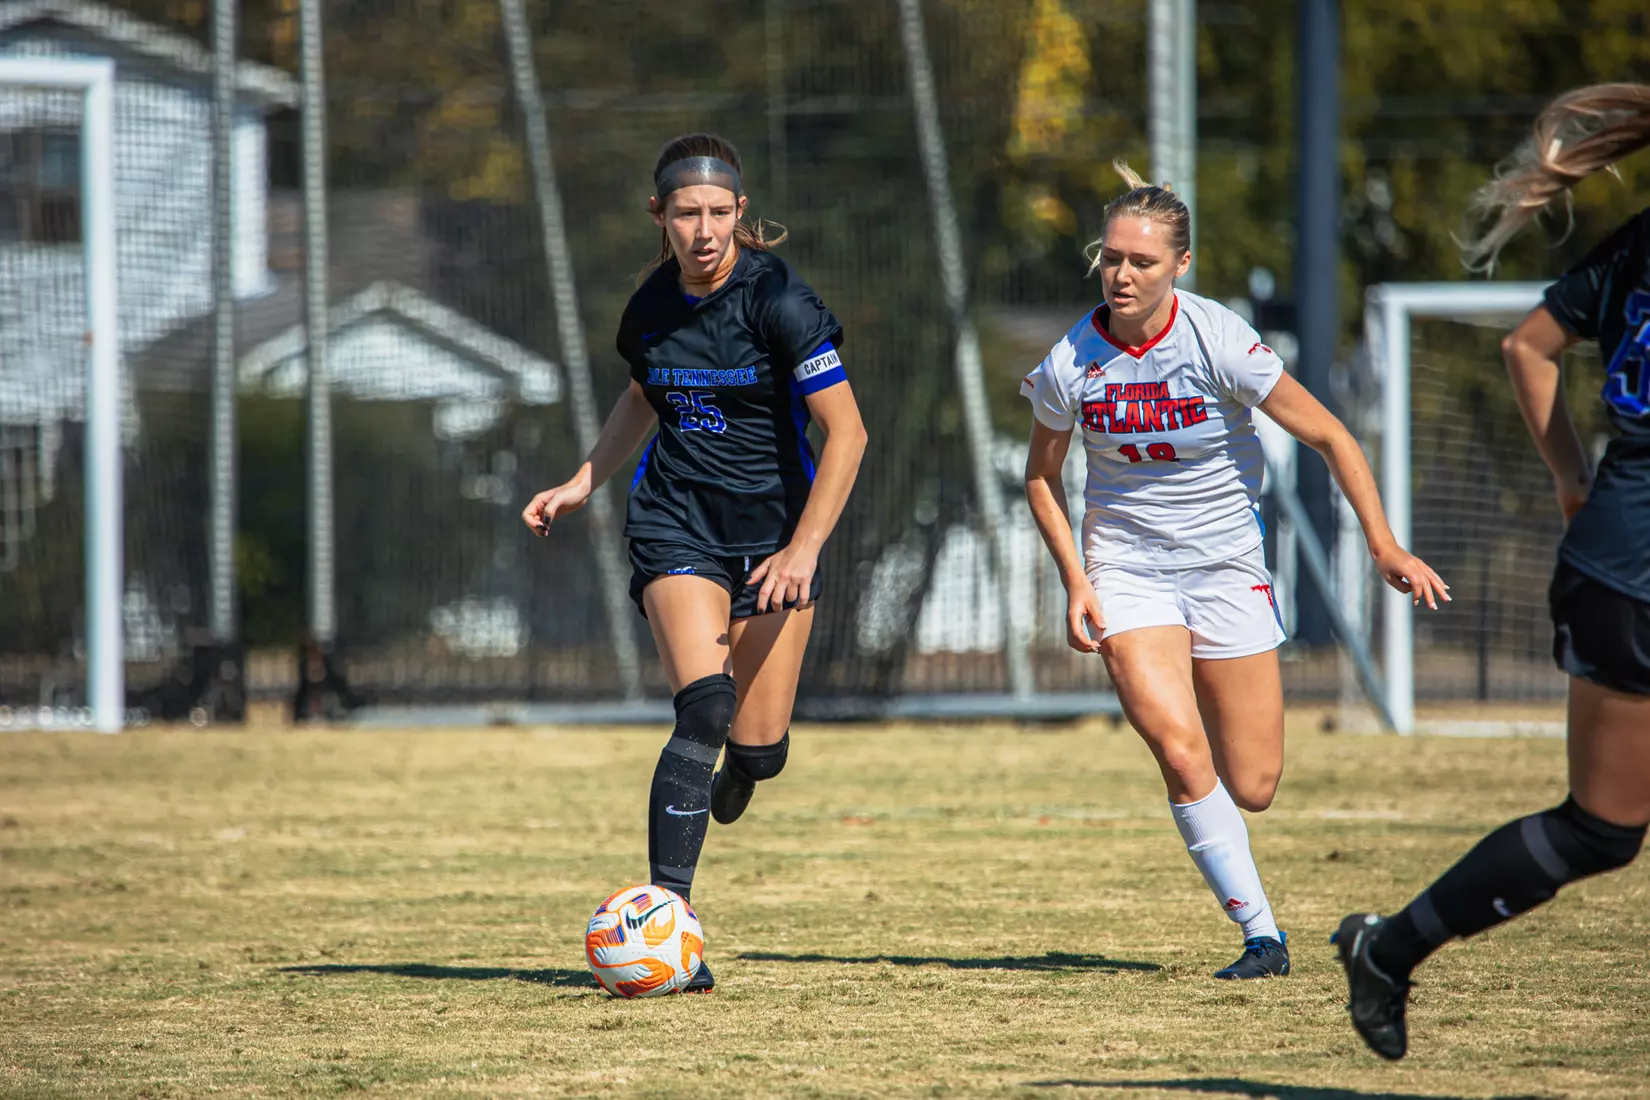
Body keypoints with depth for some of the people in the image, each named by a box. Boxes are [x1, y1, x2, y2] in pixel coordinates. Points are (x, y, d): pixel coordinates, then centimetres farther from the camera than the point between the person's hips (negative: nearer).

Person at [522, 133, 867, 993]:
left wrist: (802, 551, -20)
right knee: (705, 707, -22)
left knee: (759, 744, -3)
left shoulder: (778, 300, -14)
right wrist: (581, 486, 15)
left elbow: (845, 431, -15)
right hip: (676, 527, 1)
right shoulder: (653, 306, 0)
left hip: (774, 528, -1)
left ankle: (739, 763, 39)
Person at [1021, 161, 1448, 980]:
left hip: (1226, 566, 0)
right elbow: (1042, 475, 8)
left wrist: (1384, 547, -17)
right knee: (1180, 753, -22)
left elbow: (1327, 437, -10)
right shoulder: (1071, 364, -9)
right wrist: (1076, 583, -2)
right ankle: (1261, 935, -11)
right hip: (1125, 567, 0)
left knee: (1252, 788, 0)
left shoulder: (1219, 342, -16)